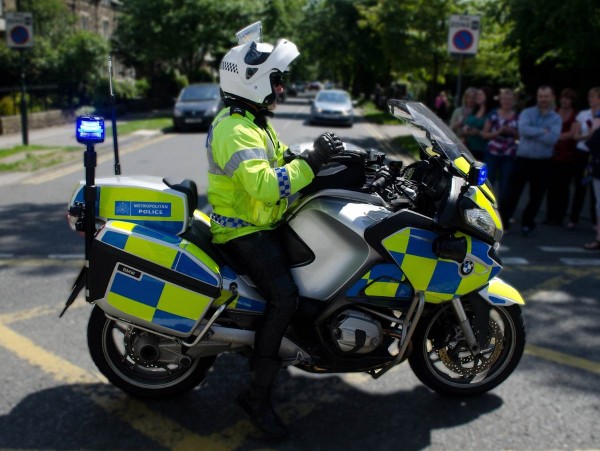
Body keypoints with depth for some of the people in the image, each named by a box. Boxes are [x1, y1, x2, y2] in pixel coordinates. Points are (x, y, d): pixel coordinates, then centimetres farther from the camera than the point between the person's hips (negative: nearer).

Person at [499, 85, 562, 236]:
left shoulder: (556, 119, 2)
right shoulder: (526, 113, 3)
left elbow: (552, 139, -15)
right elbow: (523, 129, -18)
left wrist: (532, 133, -13)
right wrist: (543, 131, -14)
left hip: (542, 163, 1)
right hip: (523, 159, -1)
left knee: (536, 196, 9)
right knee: (512, 193, 0)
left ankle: (527, 223, 24)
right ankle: (502, 222, 9)